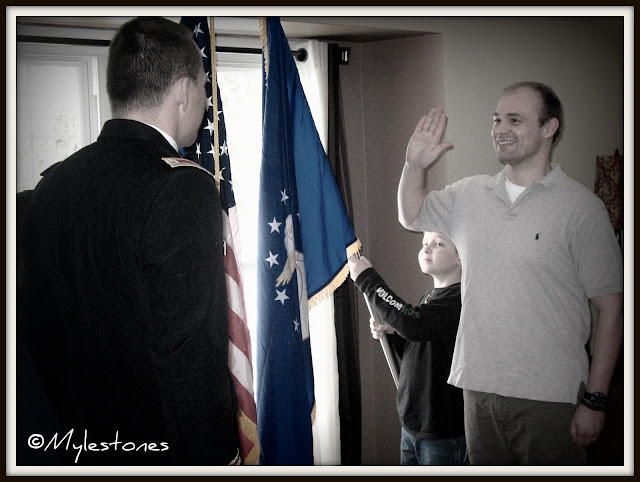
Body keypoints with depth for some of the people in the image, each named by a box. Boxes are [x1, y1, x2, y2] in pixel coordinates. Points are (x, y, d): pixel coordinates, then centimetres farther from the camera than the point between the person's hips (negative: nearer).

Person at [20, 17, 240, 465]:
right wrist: (213, 460, -13)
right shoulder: (184, 187, -20)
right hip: (170, 448, -6)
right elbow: (193, 355, -22)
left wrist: (79, 427, 18)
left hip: (86, 443, 7)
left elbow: (40, 332, 8)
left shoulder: (52, 185, 1)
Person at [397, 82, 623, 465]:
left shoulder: (581, 206, -8)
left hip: (550, 397, -5)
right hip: (479, 389, 5)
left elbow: (611, 307, -8)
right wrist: (415, 166, 6)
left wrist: (595, 400, -10)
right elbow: (411, 217, 25)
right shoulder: (469, 195, 8)